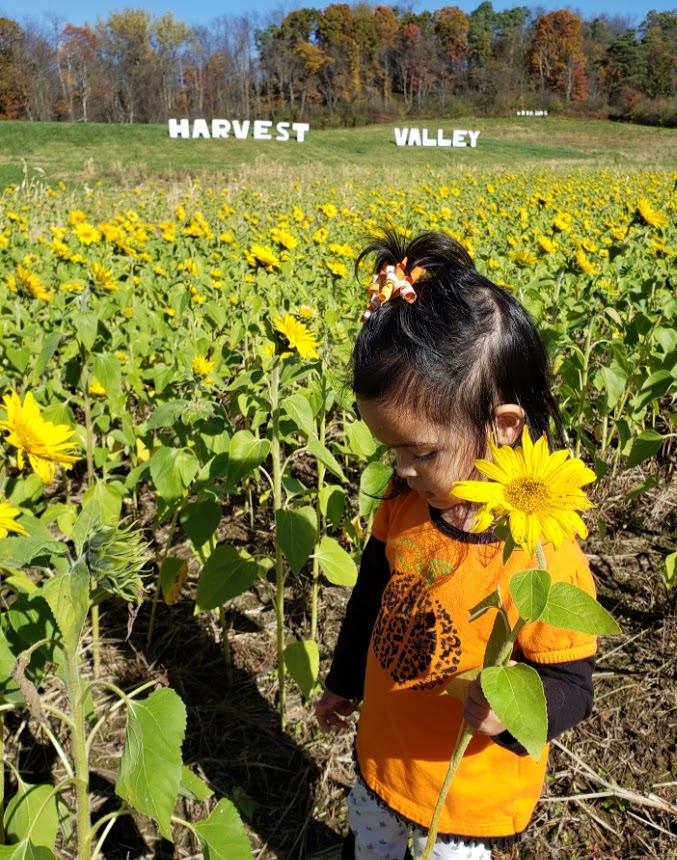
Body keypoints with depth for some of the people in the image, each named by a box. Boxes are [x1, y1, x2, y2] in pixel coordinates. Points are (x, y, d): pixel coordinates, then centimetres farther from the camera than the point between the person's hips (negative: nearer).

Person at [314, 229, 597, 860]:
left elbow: (571, 687, -20)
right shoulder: (404, 501, -14)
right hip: (380, 757, 6)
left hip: (466, 800, -5)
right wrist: (343, 681, 17)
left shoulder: (546, 557, -32)